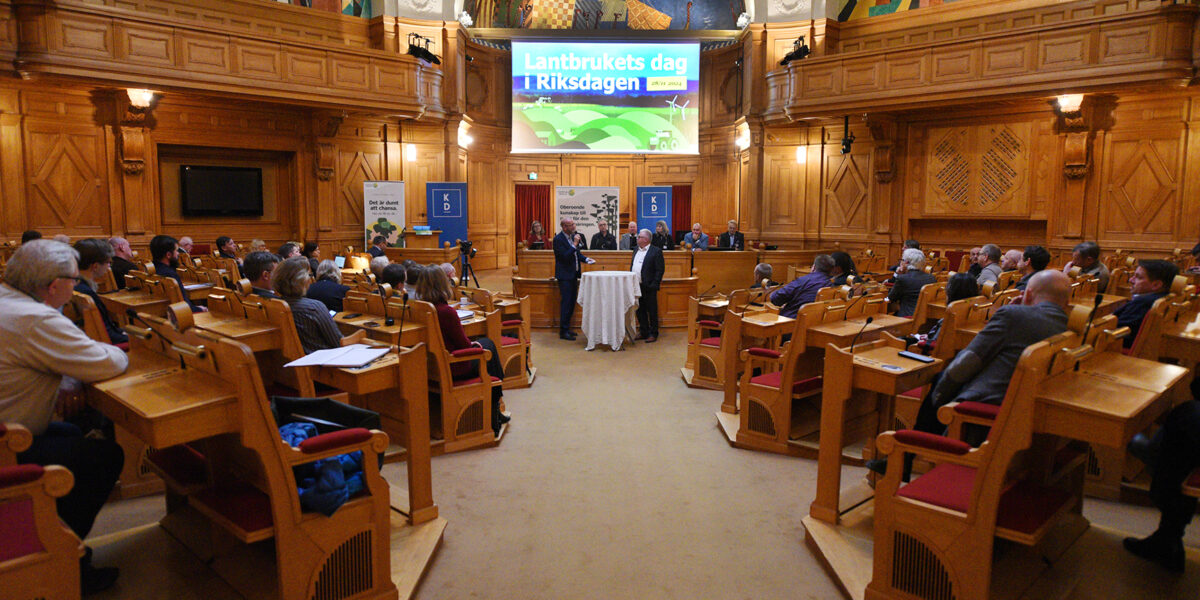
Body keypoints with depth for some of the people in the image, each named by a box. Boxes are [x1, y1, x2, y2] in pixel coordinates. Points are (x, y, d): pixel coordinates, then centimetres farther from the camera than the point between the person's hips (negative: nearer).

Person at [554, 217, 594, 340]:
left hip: (573, 274, 8)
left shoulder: (573, 236, 8)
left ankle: (567, 328, 23)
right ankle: (563, 331, 0)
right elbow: (565, 257, -23)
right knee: (566, 303, -6)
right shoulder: (558, 239, -16)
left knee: (571, 302, 13)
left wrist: (586, 259, 2)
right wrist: (574, 244, -24)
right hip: (565, 276, -8)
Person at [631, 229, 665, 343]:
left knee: (652, 311, 2)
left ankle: (653, 334, 11)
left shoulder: (656, 251, -8)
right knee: (640, 311, 13)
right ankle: (643, 332, 24)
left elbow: (660, 270, -11)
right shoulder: (636, 250, 14)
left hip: (648, 287, -7)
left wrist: (654, 285, -16)